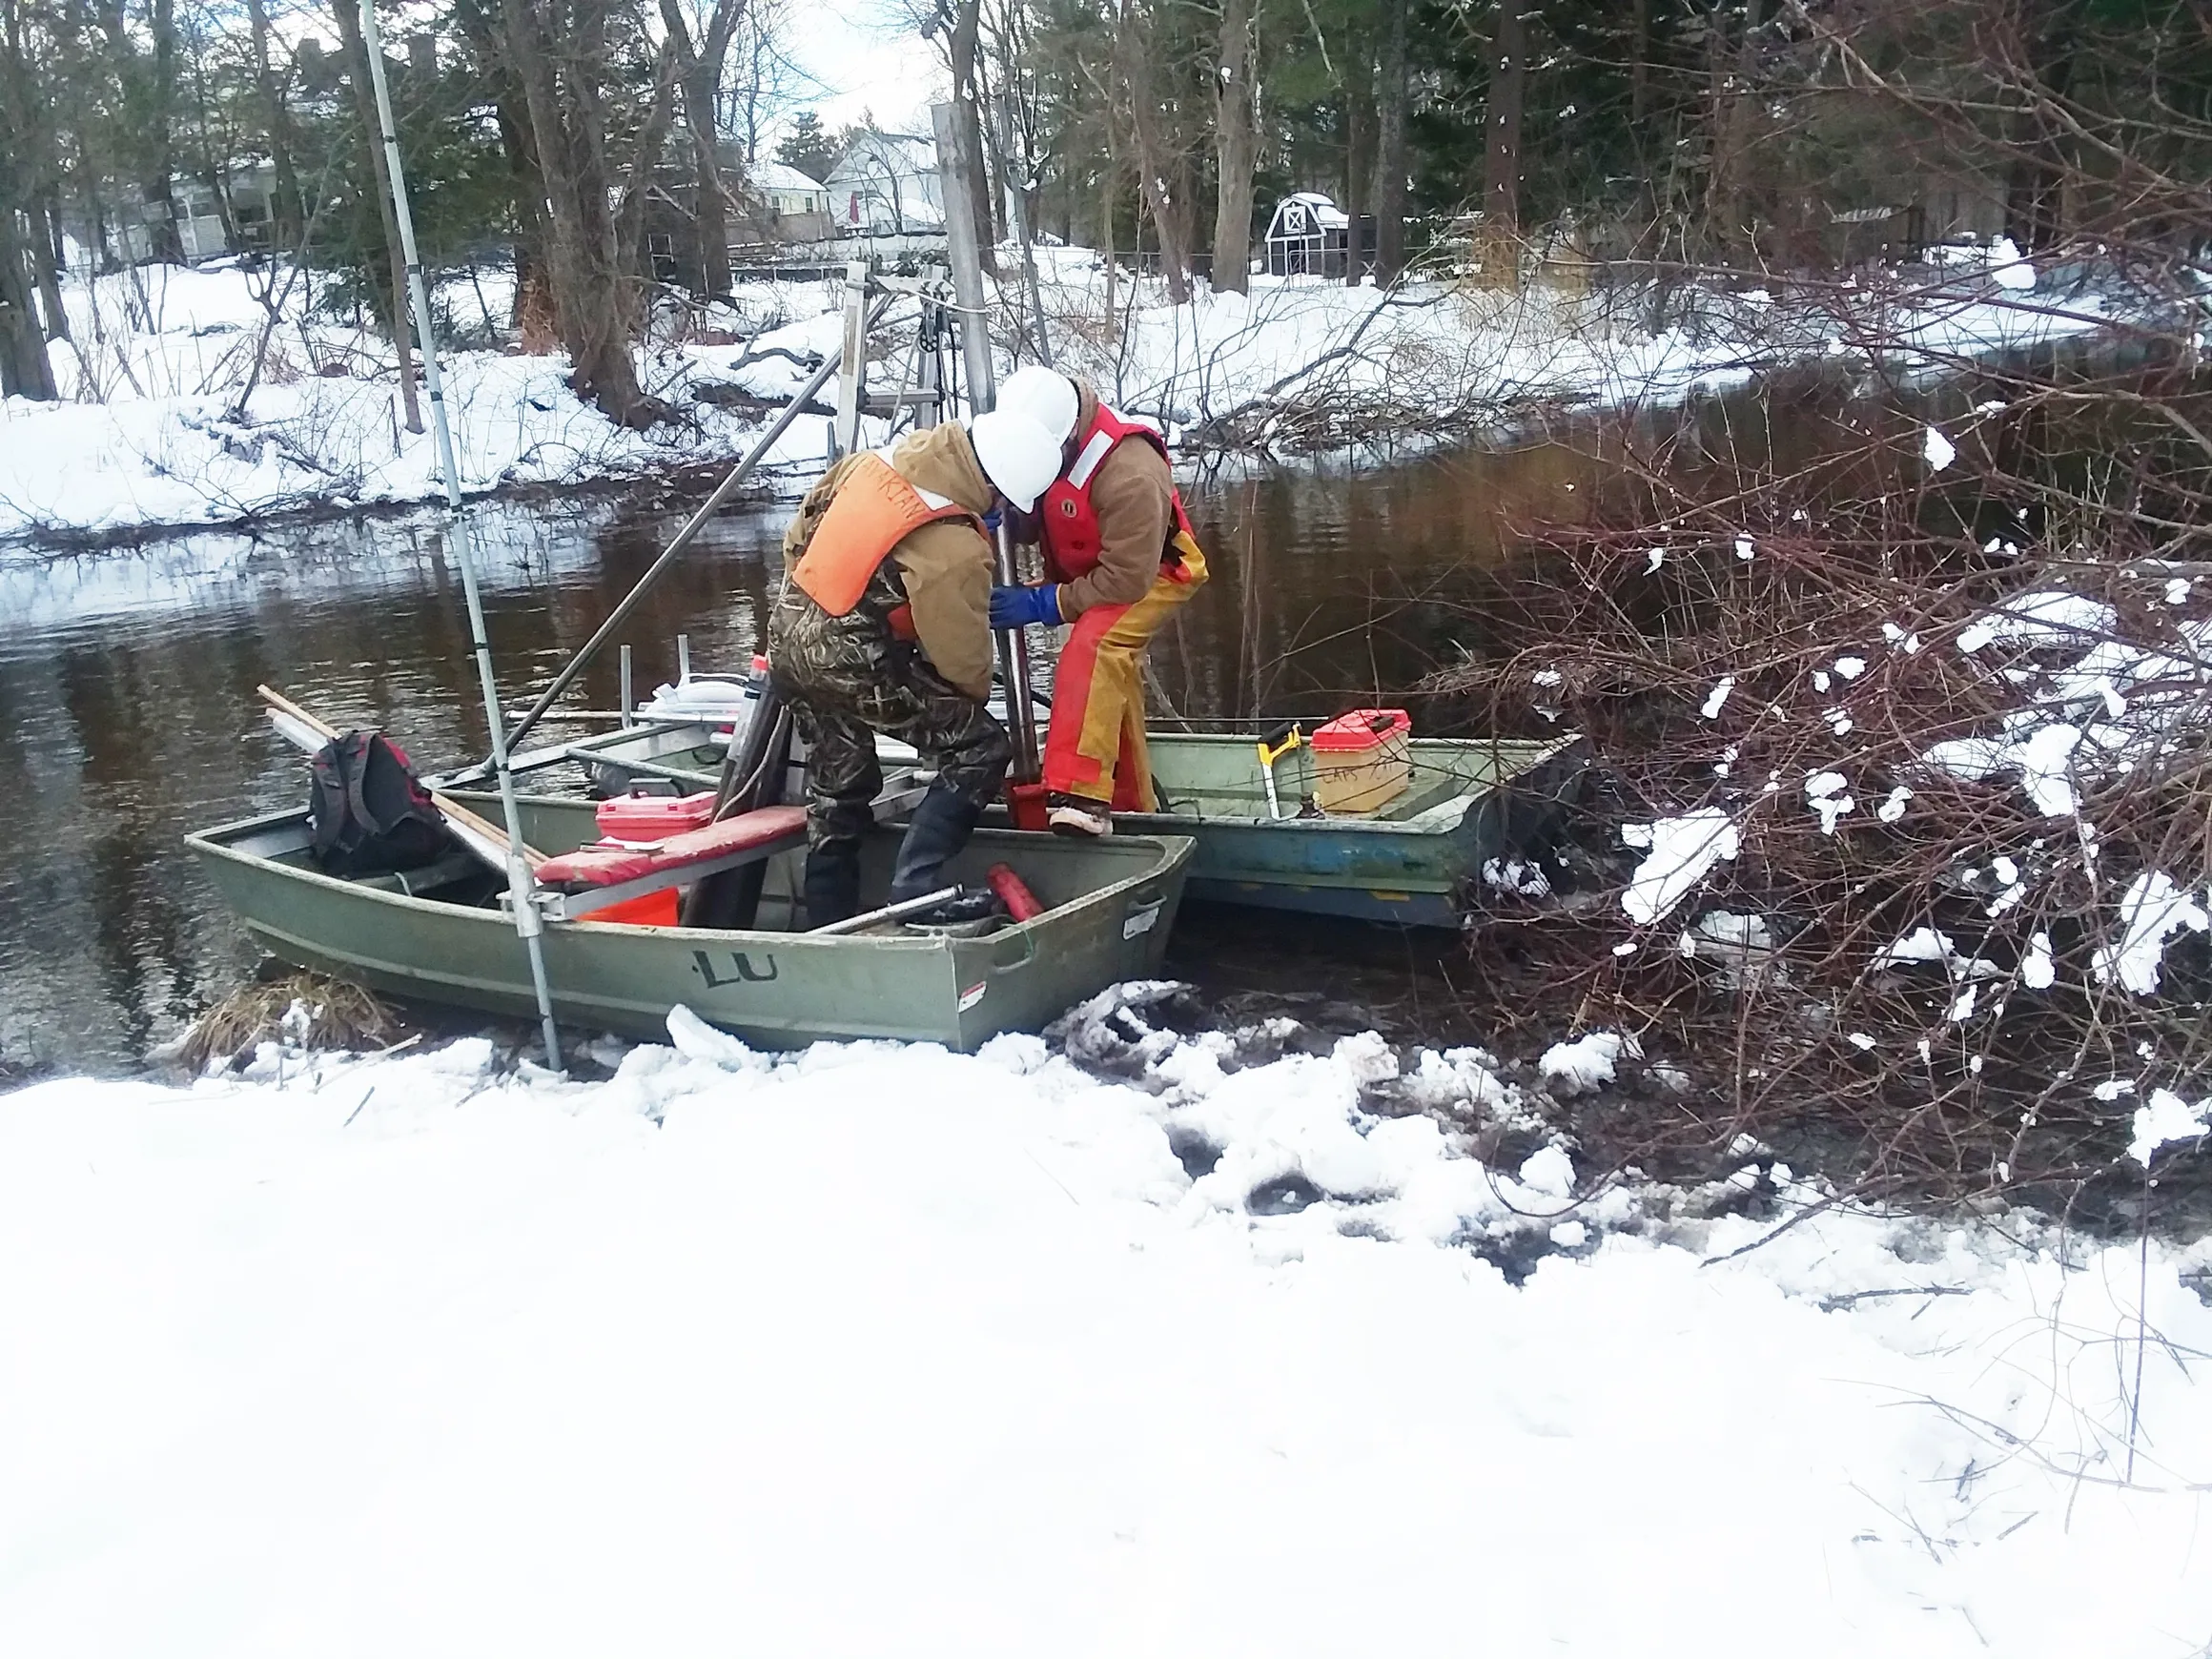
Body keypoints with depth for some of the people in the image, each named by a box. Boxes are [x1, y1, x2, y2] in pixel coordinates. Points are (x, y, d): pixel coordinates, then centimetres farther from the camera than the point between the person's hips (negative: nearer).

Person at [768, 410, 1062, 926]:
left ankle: (827, 926, 30)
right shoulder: (956, 554, -23)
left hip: (790, 635, 8)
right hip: (851, 665, -8)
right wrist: (974, 699, 12)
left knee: (838, 790, 22)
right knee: (980, 749, 0)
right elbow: (962, 660, -10)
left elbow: (803, 527, 13)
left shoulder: (874, 459, -2)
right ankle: (912, 893, -5)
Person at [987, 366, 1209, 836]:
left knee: (1092, 649, -32)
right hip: (1089, 572, 8)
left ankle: (1081, 797, -39)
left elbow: (1127, 579, -36)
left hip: (1152, 573, -8)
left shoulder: (1131, 475, -39)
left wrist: (1043, 604, -34)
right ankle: (1130, 807, 32)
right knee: (1112, 679, 16)